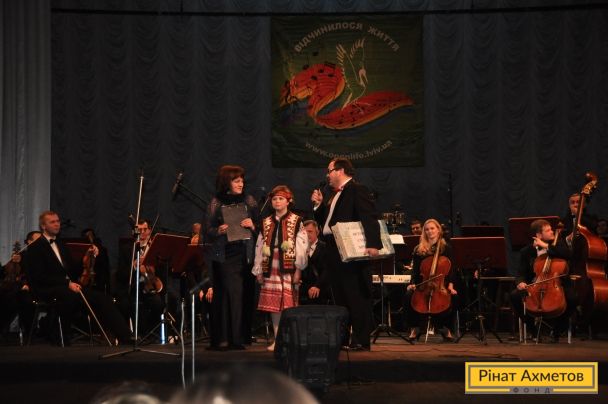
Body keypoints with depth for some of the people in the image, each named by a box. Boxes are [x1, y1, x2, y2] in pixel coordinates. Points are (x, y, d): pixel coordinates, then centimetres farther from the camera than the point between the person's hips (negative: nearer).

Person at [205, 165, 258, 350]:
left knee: (243, 295, -3)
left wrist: (252, 225, -7)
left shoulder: (249, 201, 11)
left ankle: (239, 338, 2)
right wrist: (219, 231, -14)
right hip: (224, 255, -2)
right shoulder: (216, 203, 6)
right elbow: (208, 230, 5)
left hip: (245, 253, 2)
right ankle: (222, 338, -4)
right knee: (230, 293, -8)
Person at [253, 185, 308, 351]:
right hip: (270, 268, 4)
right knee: (273, 305, 4)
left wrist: (298, 269, -10)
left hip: (288, 268, -4)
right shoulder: (266, 223, 15)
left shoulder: (296, 222, 2)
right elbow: (259, 247, 13)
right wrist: (258, 271, 9)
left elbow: (302, 246, -4)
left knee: (288, 304, -7)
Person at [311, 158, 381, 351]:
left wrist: (373, 243, -30)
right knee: (340, 298, 13)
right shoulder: (335, 195, 21)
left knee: (357, 298, -7)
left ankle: (361, 340, -5)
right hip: (335, 254, 10)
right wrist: (319, 205, 10)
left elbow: (370, 218, -19)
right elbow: (324, 222, 24)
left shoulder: (357, 190, -8)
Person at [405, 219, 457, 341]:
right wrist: (412, 283, -8)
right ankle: (415, 328, -11)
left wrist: (450, 284, -14)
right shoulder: (419, 250, 12)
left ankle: (444, 327, -12)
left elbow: (450, 269, 3)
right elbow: (415, 270, 10)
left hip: (441, 283, -1)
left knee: (453, 296, -32)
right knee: (409, 295, -29)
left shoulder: (446, 248, 8)